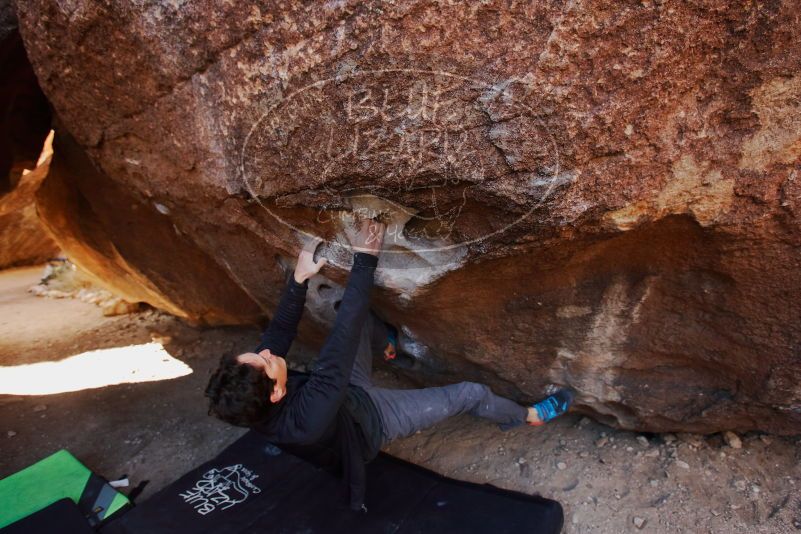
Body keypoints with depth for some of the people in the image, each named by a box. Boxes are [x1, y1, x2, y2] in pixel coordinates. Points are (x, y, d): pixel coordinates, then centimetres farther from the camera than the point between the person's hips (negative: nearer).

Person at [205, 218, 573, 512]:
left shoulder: (250, 394, -27)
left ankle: (387, 344, 45)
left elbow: (280, 329, -14)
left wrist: (299, 277, -19)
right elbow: (343, 339, -48)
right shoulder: (310, 415, -49)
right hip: (374, 417, -6)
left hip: (347, 395, 6)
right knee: (472, 394, -2)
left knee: (355, 315, 9)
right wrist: (365, 260, -43)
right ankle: (527, 416, 33)